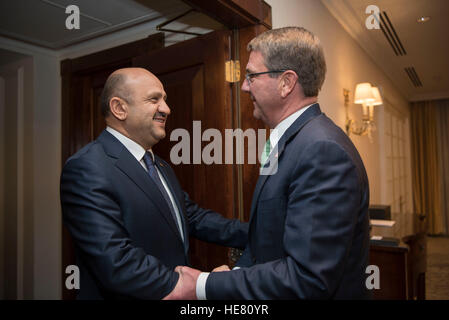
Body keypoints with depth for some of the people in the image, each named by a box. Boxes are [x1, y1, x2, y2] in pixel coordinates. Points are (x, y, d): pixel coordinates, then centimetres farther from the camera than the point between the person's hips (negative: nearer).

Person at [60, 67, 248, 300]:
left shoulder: (162, 167, 6)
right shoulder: (86, 168, -22)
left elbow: (193, 217, 7)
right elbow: (115, 262, -29)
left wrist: (254, 235, -2)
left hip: (178, 287, 8)